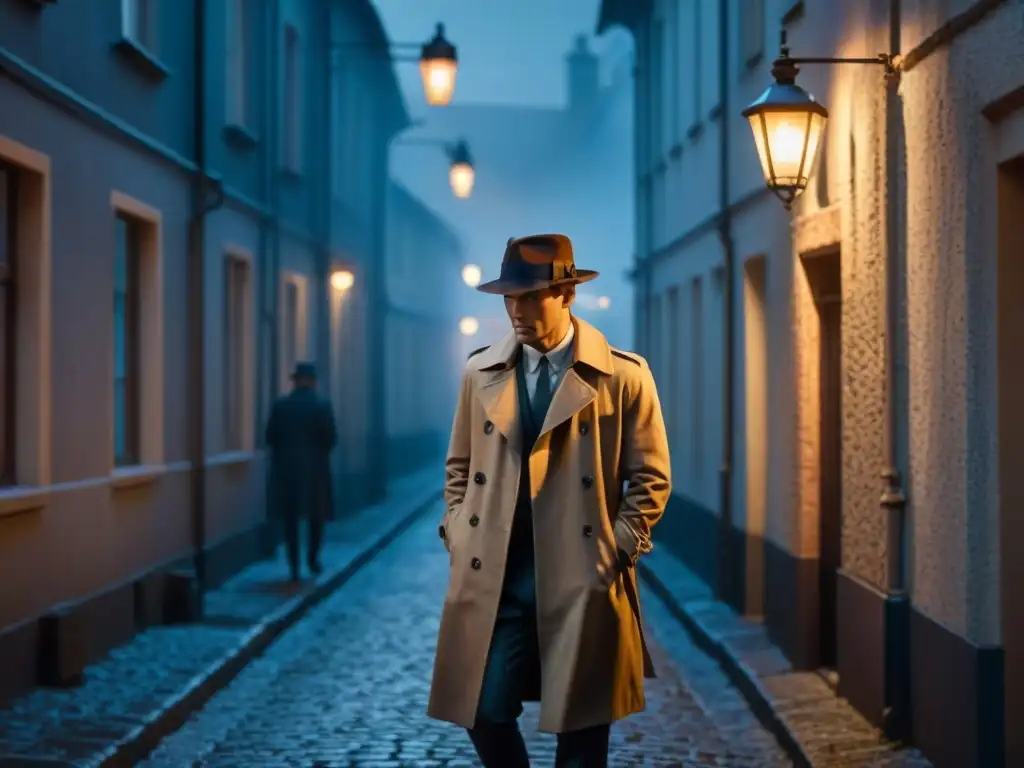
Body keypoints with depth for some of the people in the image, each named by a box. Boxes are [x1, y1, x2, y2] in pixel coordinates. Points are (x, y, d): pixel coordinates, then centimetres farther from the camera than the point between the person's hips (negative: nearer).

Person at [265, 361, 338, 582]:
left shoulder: (280, 405, -1)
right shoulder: (322, 405, -7)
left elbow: (271, 437, -1)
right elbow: (331, 438, -9)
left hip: (286, 467, 2)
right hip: (315, 466, -1)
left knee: (290, 518, 6)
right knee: (317, 514, 15)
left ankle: (294, 566, 3)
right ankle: (312, 557, 9)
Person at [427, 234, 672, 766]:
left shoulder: (624, 376, -3)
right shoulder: (480, 372, 7)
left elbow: (650, 477, 0)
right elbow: (460, 465, 16)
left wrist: (614, 552, -7)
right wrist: (458, 538, 5)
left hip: (583, 582, -2)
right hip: (493, 579, 3)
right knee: (485, 713, 0)